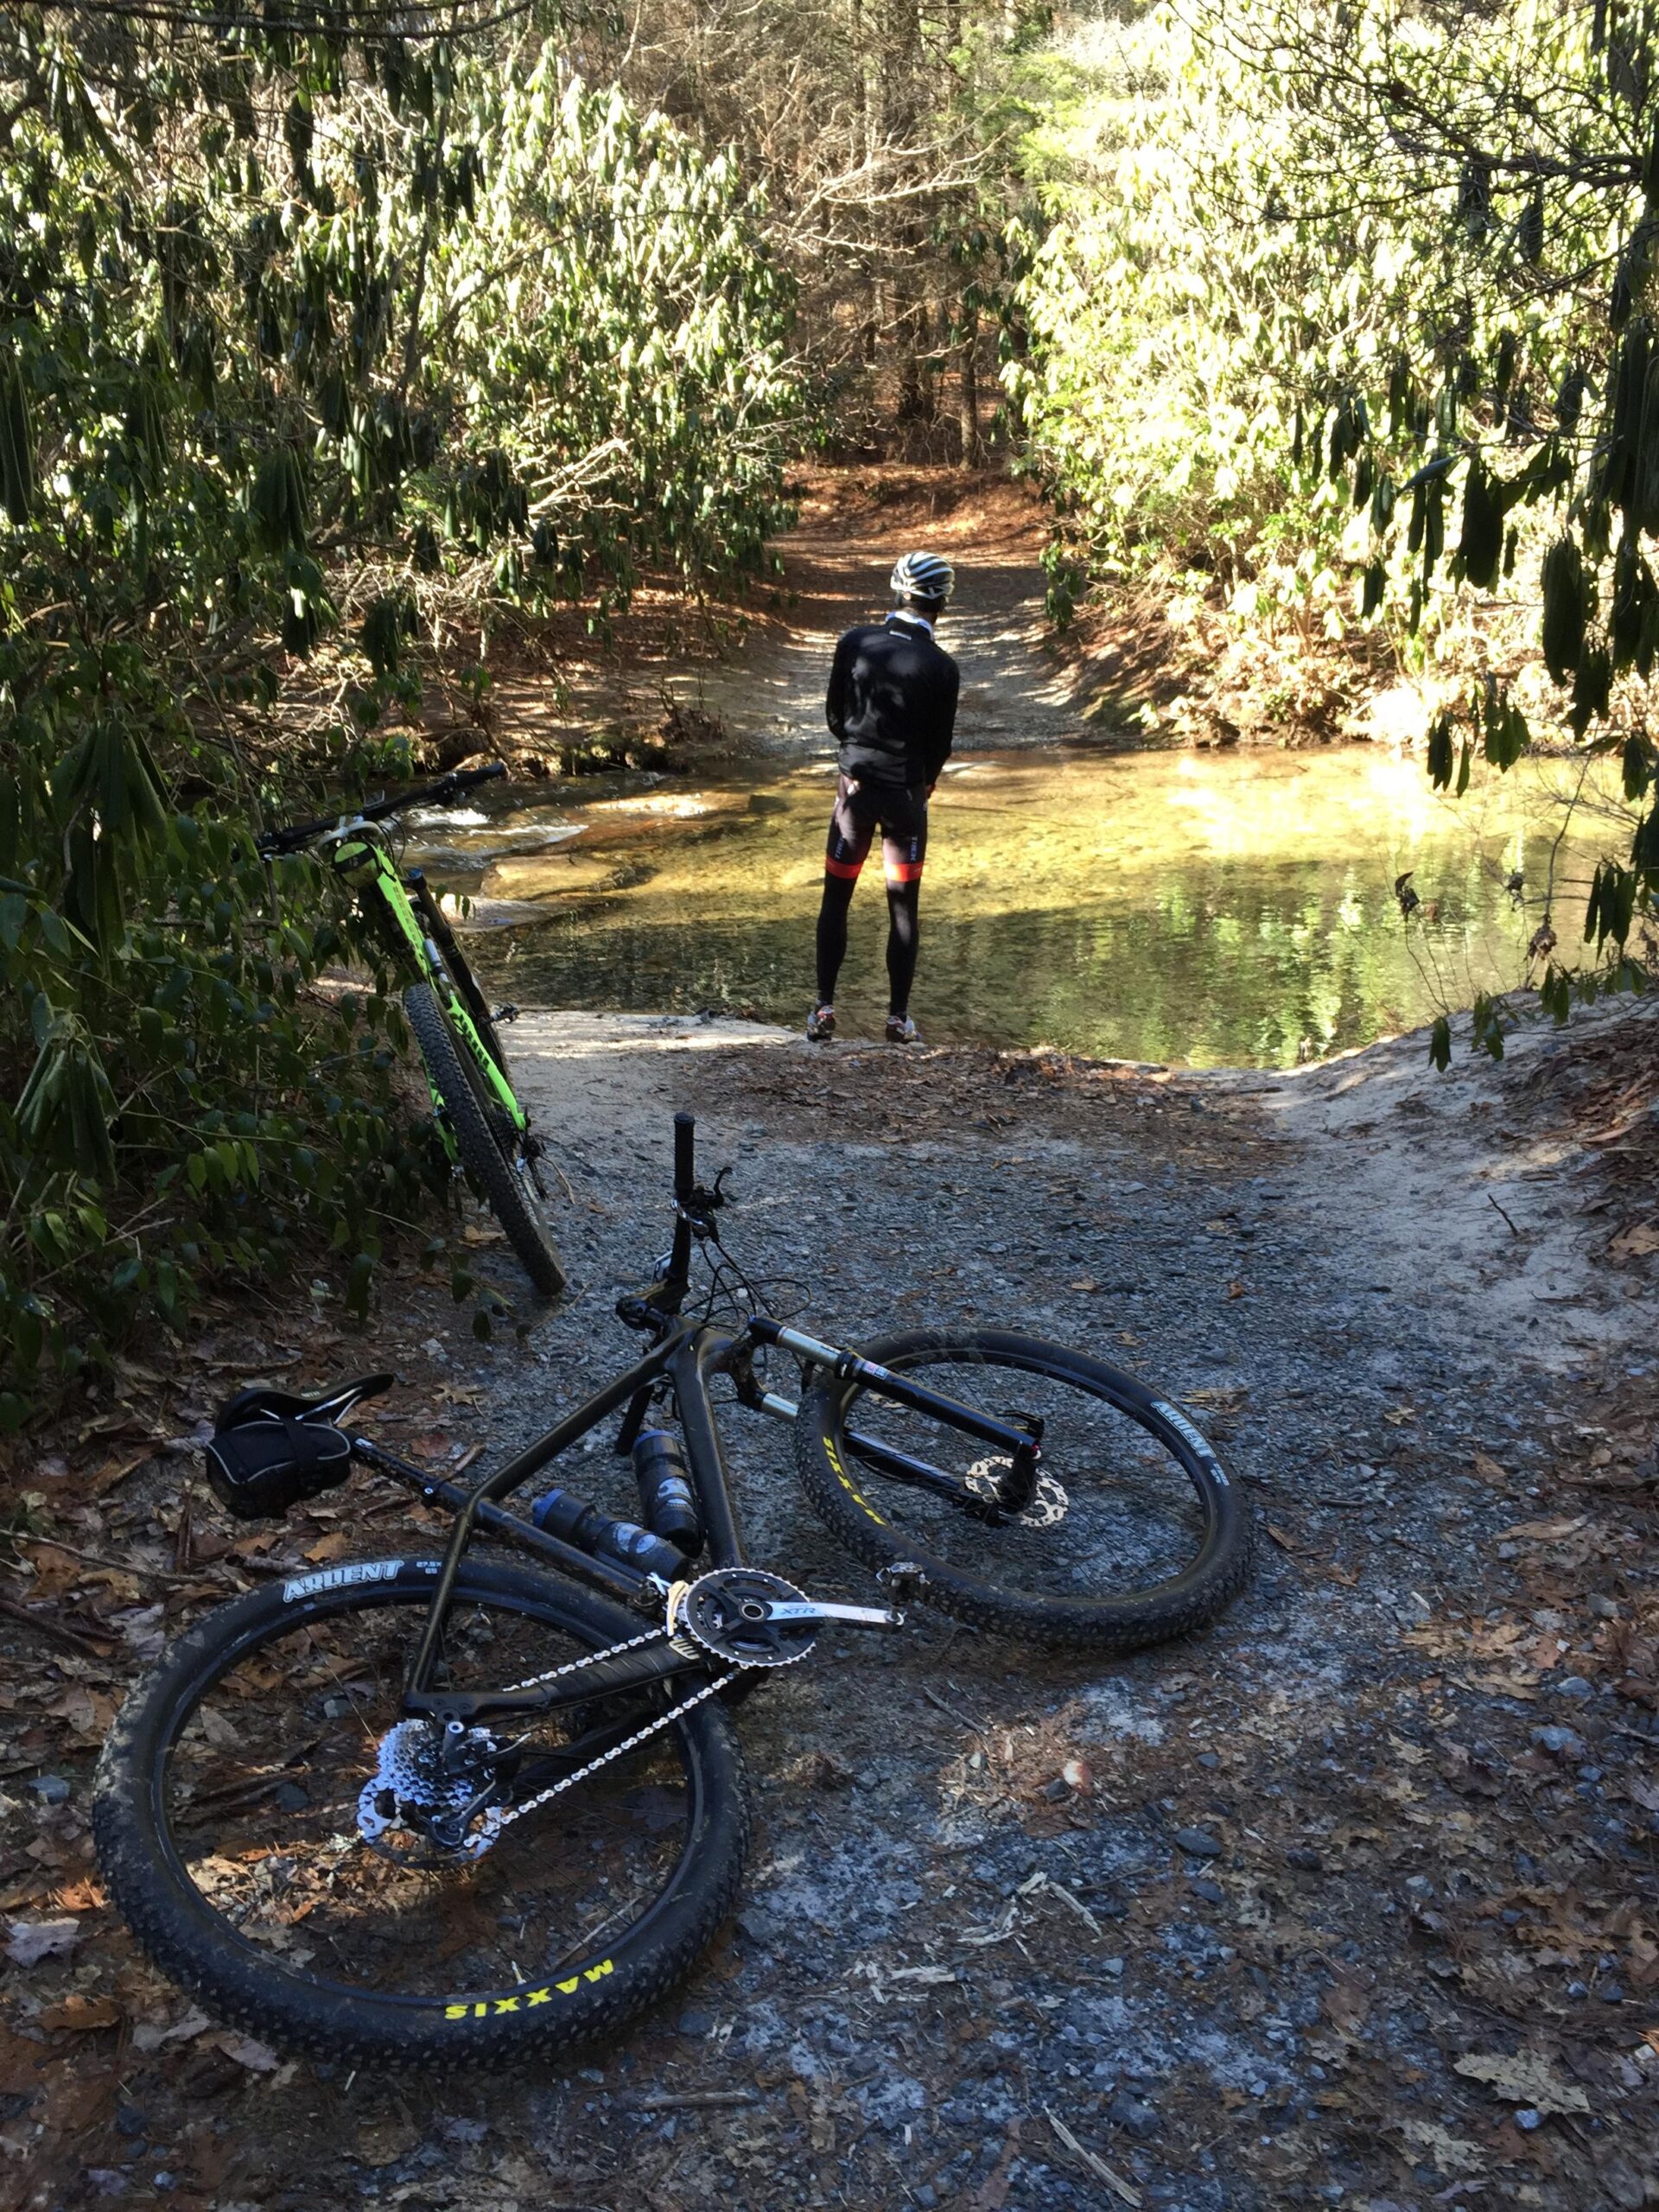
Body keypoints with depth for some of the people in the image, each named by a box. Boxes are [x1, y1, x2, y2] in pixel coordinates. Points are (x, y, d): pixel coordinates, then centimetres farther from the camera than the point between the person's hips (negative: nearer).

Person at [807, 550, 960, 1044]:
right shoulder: (941, 668, -12)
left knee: (836, 899, 11)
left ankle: (824, 1010, 10)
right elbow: (941, 743, -4)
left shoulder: (855, 642, -6)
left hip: (854, 785, 2)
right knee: (903, 907, 8)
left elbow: (833, 714, 3)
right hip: (905, 793, -2)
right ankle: (898, 1018, 12)